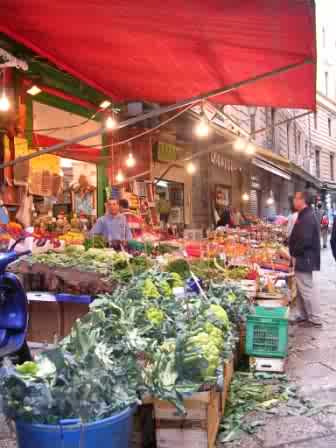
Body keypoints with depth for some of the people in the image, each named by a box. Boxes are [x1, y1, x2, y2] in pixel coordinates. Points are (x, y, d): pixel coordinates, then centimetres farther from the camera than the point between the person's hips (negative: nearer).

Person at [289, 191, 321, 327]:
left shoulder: (307, 217, -20)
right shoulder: (305, 215, 14)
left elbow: (304, 240, -27)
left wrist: (294, 254, -15)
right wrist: (294, 253, 12)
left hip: (304, 260, -10)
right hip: (303, 259, 10)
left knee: (306, 290, -3)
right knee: (301, 290, 17)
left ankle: (315, 320, 4)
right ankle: (304, 316, 26)